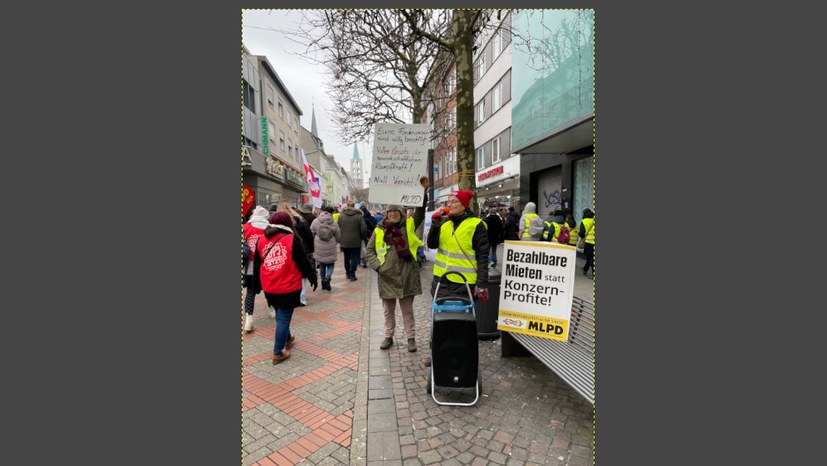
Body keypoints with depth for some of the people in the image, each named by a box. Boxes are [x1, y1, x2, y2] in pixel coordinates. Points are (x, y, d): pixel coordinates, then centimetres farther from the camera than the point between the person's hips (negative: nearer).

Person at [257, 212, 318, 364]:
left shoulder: (262, 242, 5)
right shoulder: (292, 239, -12)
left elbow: (257, 264, 13)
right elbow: (304, 262, -10)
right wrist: (313, 277, 3)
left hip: (269, 288, 6)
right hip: (288, 288, -6)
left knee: (280, 315, 24)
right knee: (284, 318, 4)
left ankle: (287, 339, 43)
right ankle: (278, 353, 10)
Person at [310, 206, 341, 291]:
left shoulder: (315, 222, -4)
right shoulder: (334, 224, -7)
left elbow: (311, 235, 1)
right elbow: (338, 237, 2)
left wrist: (314, 244, 18)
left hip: (319, 248, 2)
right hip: (331, 249, -2)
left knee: (322, 265, 17)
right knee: (330, 264, 11)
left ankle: (323, 282, 24)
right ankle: (327, 278, -14)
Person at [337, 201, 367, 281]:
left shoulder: (341, 216, -3)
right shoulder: (359, 216, -9)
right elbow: (364, 229, -10)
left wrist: (340, 238, 14)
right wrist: (362, 237, 7)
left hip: (344, 242, 3)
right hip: (356, 242, -3)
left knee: (346, 258, 17)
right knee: (354, 258, 5)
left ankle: (348, 273, 28)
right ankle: (352, 274, 0)